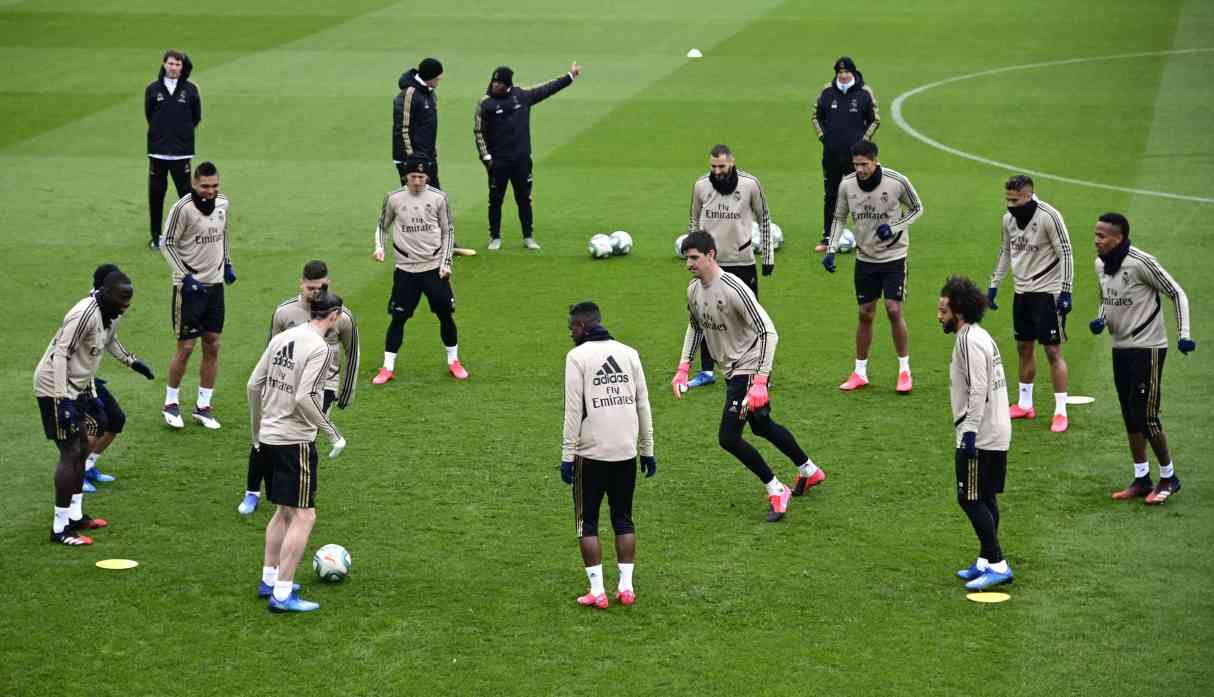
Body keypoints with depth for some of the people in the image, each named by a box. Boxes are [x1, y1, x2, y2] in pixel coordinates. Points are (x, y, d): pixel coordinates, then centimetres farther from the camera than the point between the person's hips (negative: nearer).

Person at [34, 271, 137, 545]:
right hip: (56, 387, -10)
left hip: (76, 387, 10)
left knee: (82, 449, 16)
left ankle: (75, 515, 28)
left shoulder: (107, 314, 7)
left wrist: (92, 398, 21)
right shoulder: (85, 314, -24)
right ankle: (60, 528, -5)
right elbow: (60, 354, -27)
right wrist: (63, 400, -31)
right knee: (70, 452, -9)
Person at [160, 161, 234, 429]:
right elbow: (167, 244, -13)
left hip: (215, 284, 6)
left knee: (212, 346, 7)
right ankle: (170, 404, 14)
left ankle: (203, 406, 17)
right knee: (186, 347, -4)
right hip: (189, 286, -6)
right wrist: (185, 276, -18)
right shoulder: (183, 208, -17)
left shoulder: (222, 203, 2)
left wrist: (227, 264, 14)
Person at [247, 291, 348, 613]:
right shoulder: (320, 348, -14)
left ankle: (269, 580, 28)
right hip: (295, 441, -8)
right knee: (303, 516, -3)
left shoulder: (281, 338, 8)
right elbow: (304, 398, -22)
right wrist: (333, 433, -13)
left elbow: (254, 384, 10)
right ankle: (282, 595, -5)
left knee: (284, 511, 22)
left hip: (269, 437, 8)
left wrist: (257, 431, 21)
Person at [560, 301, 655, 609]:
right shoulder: (629, 353, 8)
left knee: (587, 523, 6)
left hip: (591, 454, -4)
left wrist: (568, 455, -6)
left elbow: (573, 409, -10)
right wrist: (647, 450, 16)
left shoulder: (578, 356, -7)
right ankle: (626, 587, 12)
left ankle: (597, 592, 1)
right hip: (626, 452, 4)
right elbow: (643, 405, 10)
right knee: (623, 520, 15)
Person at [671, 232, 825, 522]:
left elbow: (768, 332, -27)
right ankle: (809, 471, 45)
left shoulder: (734, 289, -26)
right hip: (731, 370, 9)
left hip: (749, 368, -9)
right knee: (762, 427, 24)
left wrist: (760, 382, -33)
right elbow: (695, 327, 19)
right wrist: (683, 368, 10)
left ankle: (776, 491, 2)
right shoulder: (694, 290, 0)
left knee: (728, 438, -13)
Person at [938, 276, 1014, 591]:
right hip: (997, 433, 10)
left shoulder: (969, 341, -16)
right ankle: (986, 561, 20)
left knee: (970, 499, -7)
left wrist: (970, 432, -22)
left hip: (980, 436, -10)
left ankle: (998, 565, -7)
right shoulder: (980, 336, 16)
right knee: (985, 499, 14)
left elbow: (978, 391, -23)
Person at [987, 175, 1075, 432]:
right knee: (1024, 347, 14)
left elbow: (1065, 255, -16)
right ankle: (1025, 405, 26)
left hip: (1047, 291, -7)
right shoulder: (1009, 218, 4)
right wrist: (993, 285, 17)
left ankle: (1061, 411, -2)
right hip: (1022, 291, 7)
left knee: (1053, 351, -6)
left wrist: (1065, 292, -20)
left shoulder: (1049, 217, -17)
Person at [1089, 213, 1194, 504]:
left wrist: (1184, 335, -18)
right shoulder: (1101, 264, 4)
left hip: (1147, 348, -8)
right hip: (1121, 348, 8)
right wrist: (1101, 320, -1)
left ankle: (1168, 477, 9)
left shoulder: (1141, 263, -19)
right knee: (1130, 417, 11)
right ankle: (1141, 479, 20)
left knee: (1146, 415, -7)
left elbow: (1177, 293, -11)